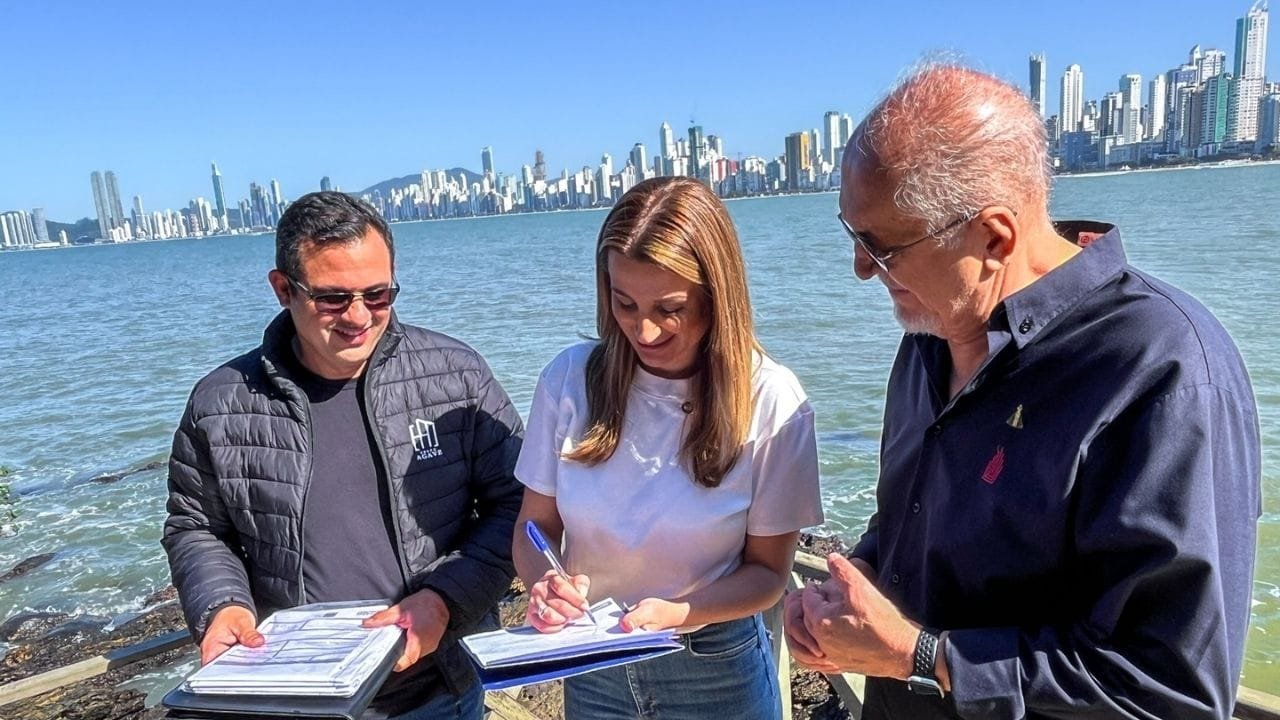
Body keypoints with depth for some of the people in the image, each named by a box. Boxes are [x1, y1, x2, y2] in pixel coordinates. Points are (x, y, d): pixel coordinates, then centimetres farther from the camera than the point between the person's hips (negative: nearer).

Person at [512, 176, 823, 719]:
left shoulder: (770, 400, -18)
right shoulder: (570, 378, -12)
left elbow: (767, 569, -9)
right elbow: (536, 525, -2)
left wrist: (680, 612, -26)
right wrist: (544, 585, -23)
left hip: (717, 671, -2)